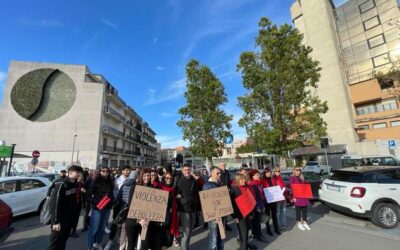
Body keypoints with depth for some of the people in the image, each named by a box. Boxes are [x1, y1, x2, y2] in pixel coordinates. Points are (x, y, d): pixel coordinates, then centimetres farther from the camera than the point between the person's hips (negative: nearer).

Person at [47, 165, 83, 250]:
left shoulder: (75, 184, 4)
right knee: (56, 241, 5)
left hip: (70, 217, 7)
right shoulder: (61, 184, -19)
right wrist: (56, 221, -20)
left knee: (64, 239, 19)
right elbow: (56, 203, -20)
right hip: (60, 219, -7)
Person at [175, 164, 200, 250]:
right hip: (184, 209, -5)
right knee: (186, 232, -3)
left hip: (193, 208, 5)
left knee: (190, 231, 17)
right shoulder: (179, 181, -8)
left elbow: (197, 194, 8)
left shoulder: (193, 181, 3)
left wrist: (198, 206, 9)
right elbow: (175, 194, -7)